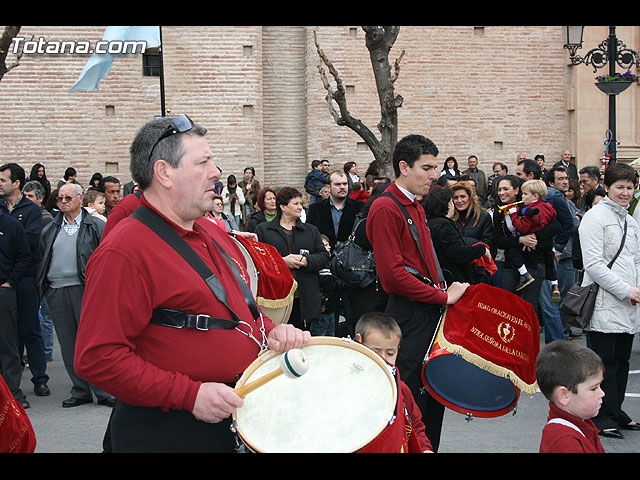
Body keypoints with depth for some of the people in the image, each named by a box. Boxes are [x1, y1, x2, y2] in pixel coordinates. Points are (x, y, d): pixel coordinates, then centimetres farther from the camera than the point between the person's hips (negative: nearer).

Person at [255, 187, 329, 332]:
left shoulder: (311, 230, 18)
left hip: (304, 299, 3)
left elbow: (324, 257, 12)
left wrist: (307, 261, -7)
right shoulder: (263, 230, 7)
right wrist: (281, 261, -13)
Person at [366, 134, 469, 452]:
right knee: (411, 399, -3)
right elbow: (393, 274, -20)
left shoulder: (415, 208, 17)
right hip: (410, 315, -9)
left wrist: (445, 292, 8)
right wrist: (443, 297, -16)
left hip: (431, 312, 10)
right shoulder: (386, 208, -14)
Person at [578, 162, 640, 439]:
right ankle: (604, 417, 5)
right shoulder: (595, 217, -8)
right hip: (604, 304, -8)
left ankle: (615, 412, 24)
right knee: (605, 362, -3)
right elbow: (593, 264, -15)